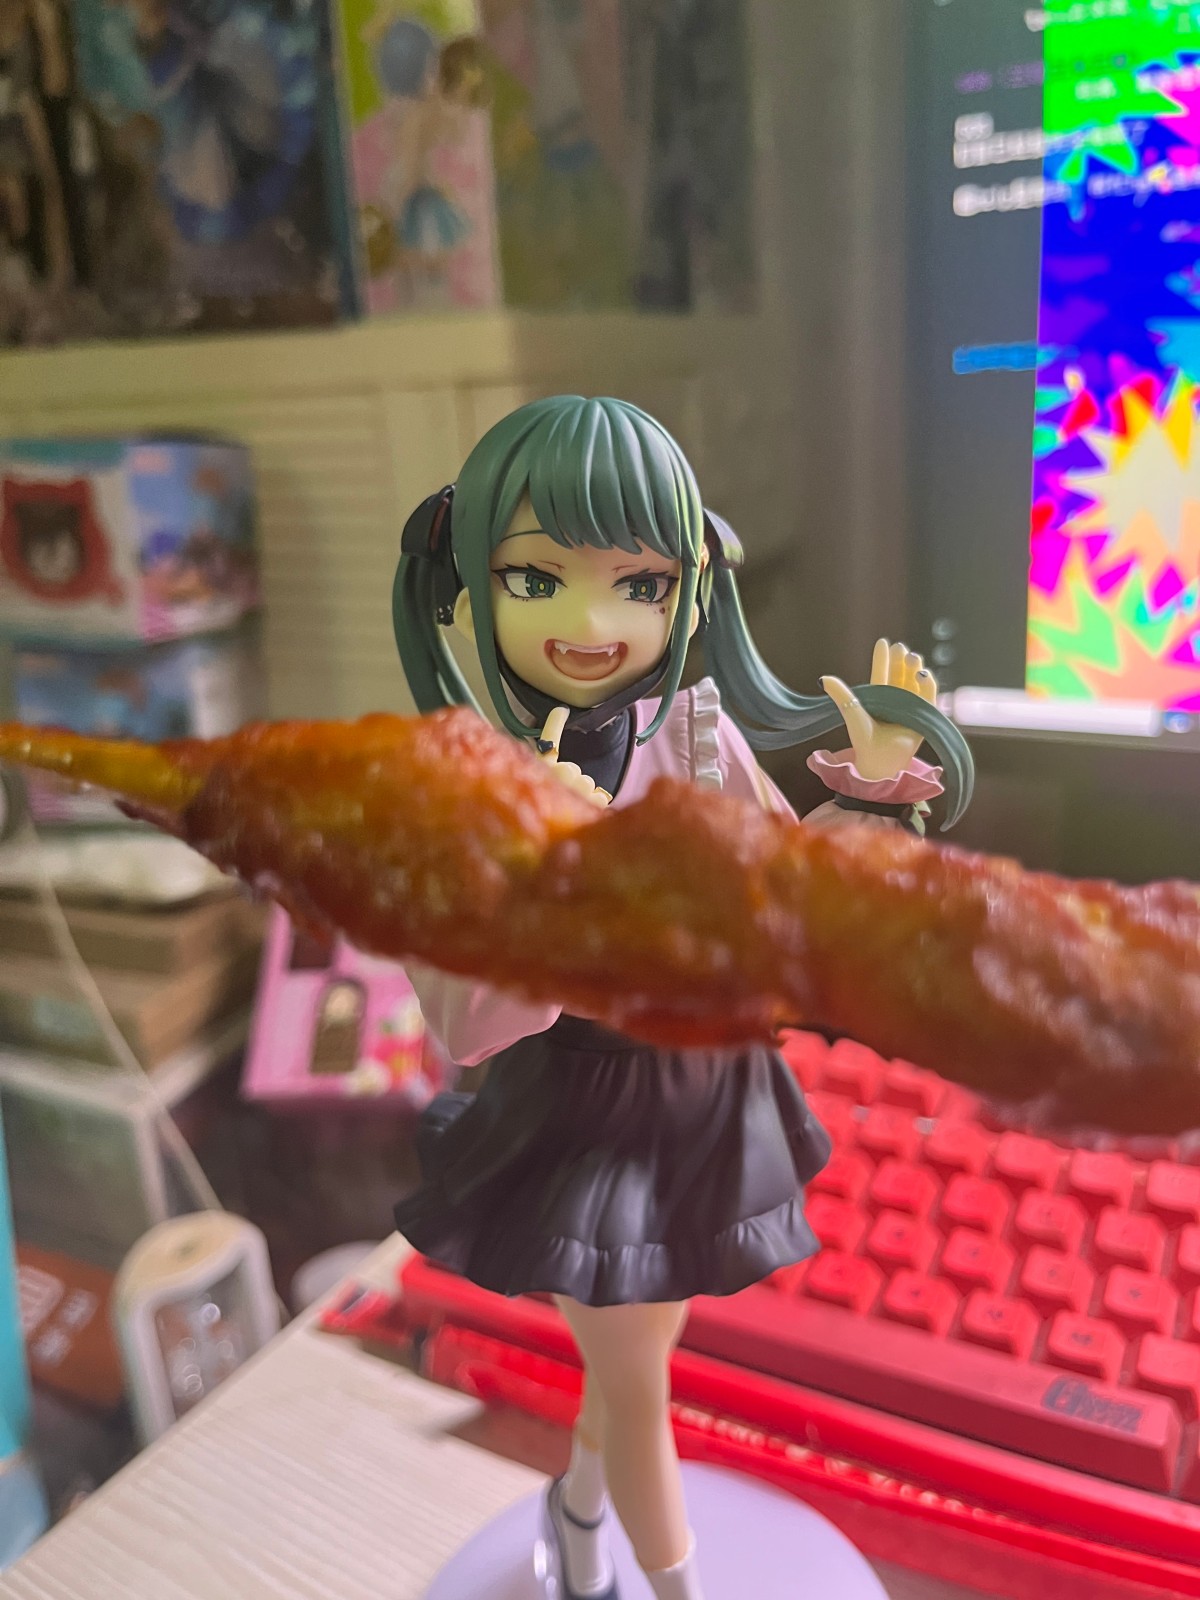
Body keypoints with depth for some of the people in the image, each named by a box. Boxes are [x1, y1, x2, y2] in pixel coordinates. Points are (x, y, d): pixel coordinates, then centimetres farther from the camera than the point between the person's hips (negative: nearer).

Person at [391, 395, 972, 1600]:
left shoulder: (704, 736, -12)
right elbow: (466, 1024, -24)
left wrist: (866, 800, -15)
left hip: (711, 1098, 4)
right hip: (583, 1116, -4)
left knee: (636, 1349, 27)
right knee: (638, 1385, 16)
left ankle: (578, 1499, 59)